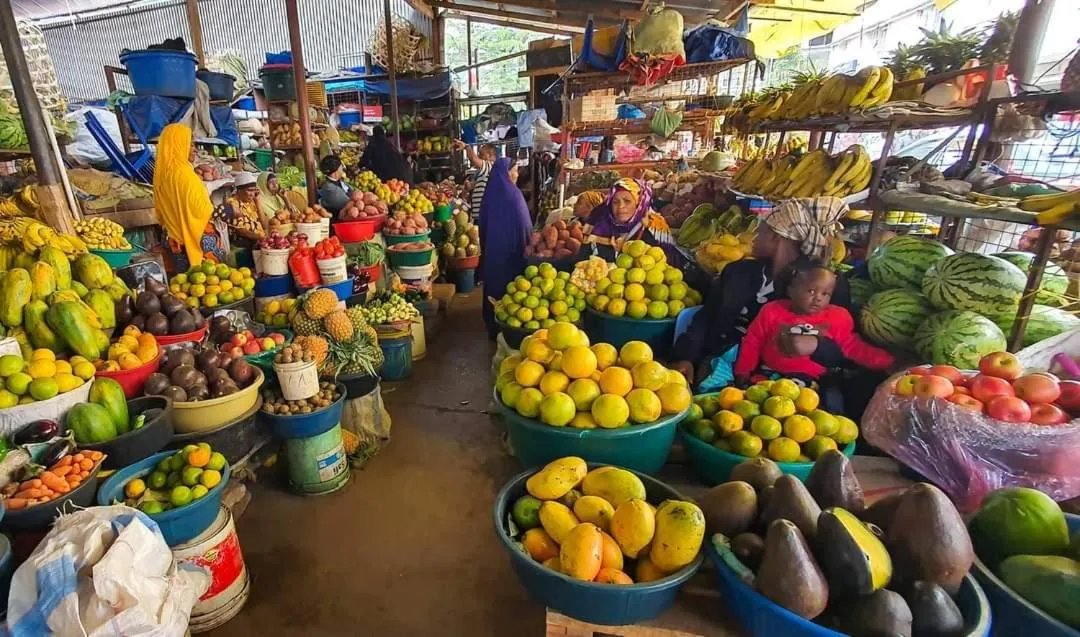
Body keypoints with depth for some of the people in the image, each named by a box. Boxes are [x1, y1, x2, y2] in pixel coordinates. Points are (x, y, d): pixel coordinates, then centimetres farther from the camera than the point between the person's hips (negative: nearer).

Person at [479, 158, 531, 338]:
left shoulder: (490, 193, 2)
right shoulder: (513, 194, -16)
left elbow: (483, 223, 9)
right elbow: (523, 225, -11)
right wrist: (528, 246, 1)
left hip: (492, 250, 6)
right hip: (512, 250, -6)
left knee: (494, 284, 14)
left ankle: (493, 325, 23)